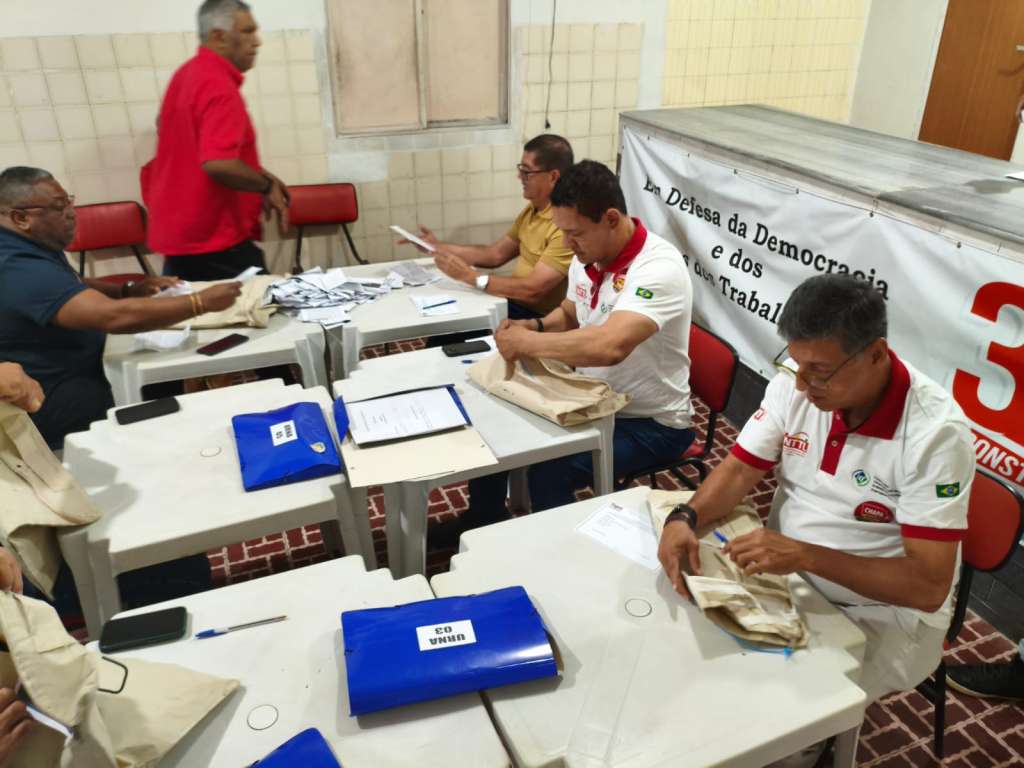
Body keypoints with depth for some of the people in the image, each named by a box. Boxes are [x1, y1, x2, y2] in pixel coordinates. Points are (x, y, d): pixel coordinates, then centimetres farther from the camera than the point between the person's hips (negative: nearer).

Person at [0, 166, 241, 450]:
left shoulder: (28, 248, 4)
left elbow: (71, 287, 22)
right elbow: (117, 316, -39)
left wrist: (130, 290, 4)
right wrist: (202, 302, -32)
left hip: (71, 381, 10)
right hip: (54, 411, -10)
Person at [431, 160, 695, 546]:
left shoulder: (659, 268, -29)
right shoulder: (587, 257, -3)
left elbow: (608, 347, -44)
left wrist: (527, 343, -31)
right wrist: (533, 326, -5)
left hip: (650, 422, -8)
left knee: (548, 472, -28)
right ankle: (484, 519, 32)